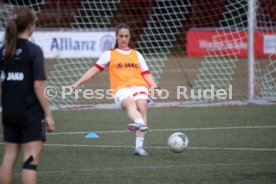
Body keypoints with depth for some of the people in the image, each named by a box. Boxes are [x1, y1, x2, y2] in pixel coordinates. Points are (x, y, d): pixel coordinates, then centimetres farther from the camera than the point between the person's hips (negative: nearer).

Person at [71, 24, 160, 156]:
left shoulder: (136, 54, 27)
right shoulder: (109, 54, 22)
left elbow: (146, 74, 21)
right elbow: (94, 70, 16)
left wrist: (154, 86, 3)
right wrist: (77, 83, 7)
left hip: (139, 86, 2)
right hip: (121, 89, -2)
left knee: (142, 107, -27)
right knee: (129, 102, -36)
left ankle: (139, 147, -31)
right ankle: (140, 123, -69)